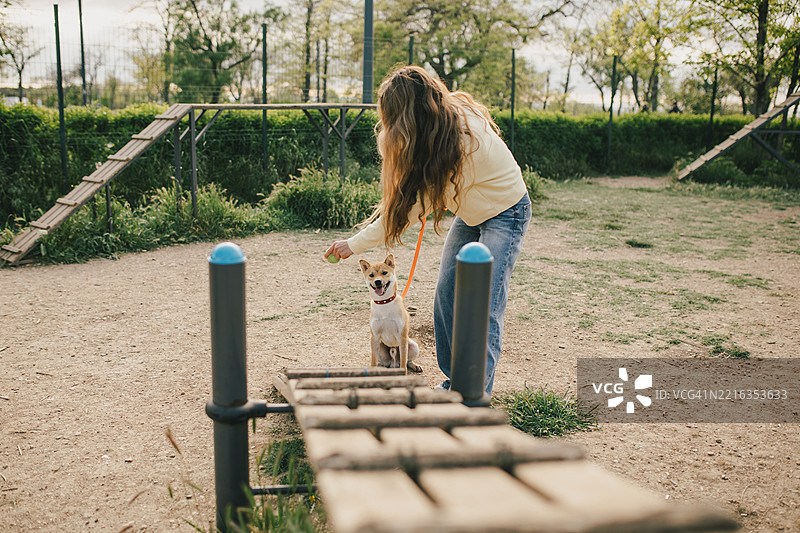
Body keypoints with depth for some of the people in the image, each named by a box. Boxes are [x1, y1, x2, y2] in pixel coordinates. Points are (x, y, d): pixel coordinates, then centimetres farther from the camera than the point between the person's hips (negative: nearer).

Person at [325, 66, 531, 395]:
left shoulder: (466, 139, -35)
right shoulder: (443, 121, -11)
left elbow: (416, 207, -30)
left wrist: (356, 244, -24)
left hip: (505, 213, -8)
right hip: (471, 214, 8)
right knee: (446, 296, 3)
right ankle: (454, 380, 14)